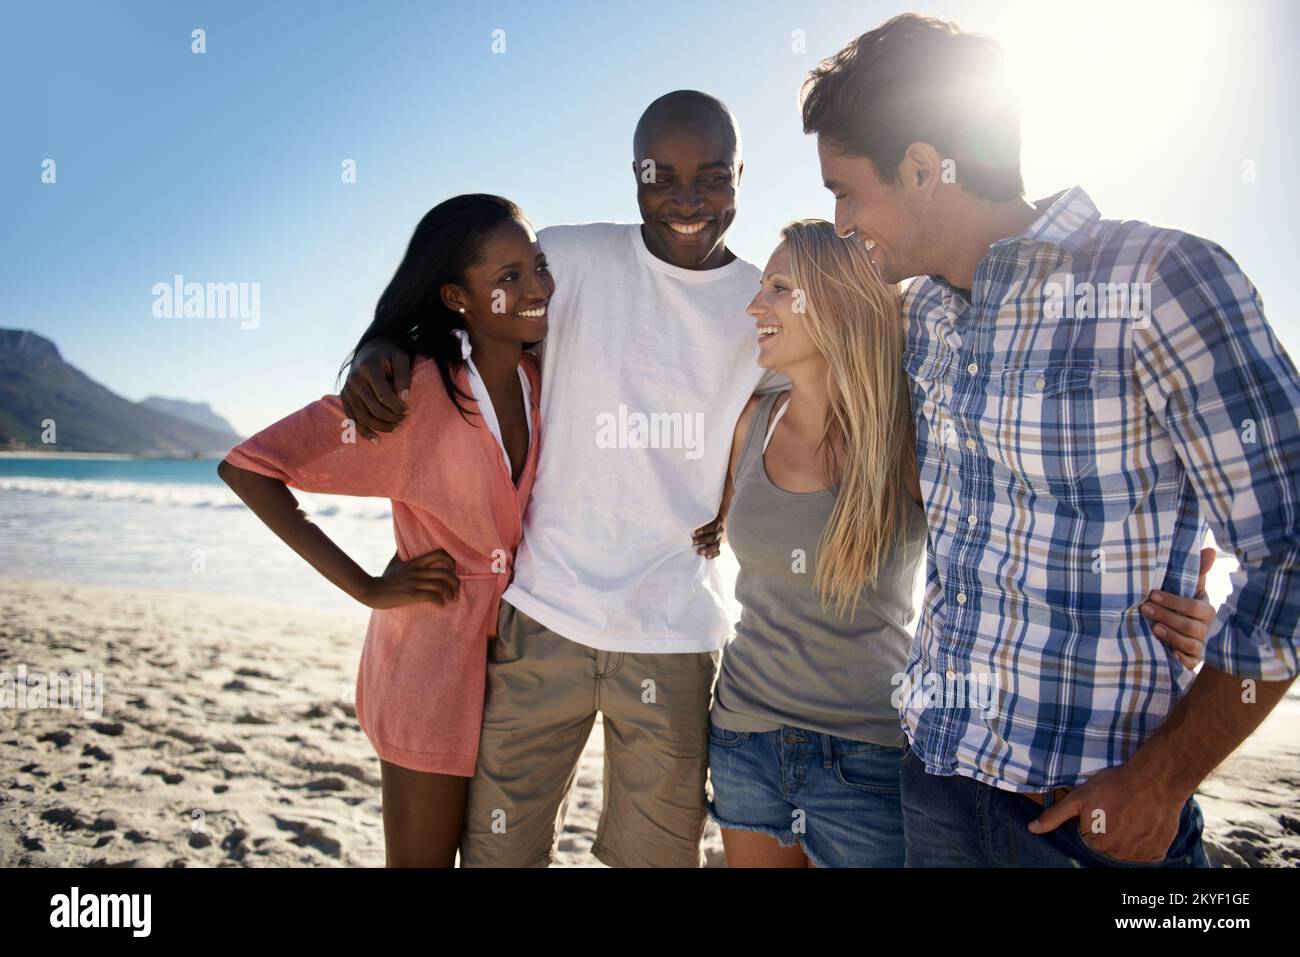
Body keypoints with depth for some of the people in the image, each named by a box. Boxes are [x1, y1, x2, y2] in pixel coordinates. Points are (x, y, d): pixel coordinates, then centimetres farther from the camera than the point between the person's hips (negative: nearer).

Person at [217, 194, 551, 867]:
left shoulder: (540, 382, 0)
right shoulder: (414, 390, -18)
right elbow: (246, 467, -18)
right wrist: (365, 586, -18)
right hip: (433, 656, -6)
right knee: (423, 857, 9)